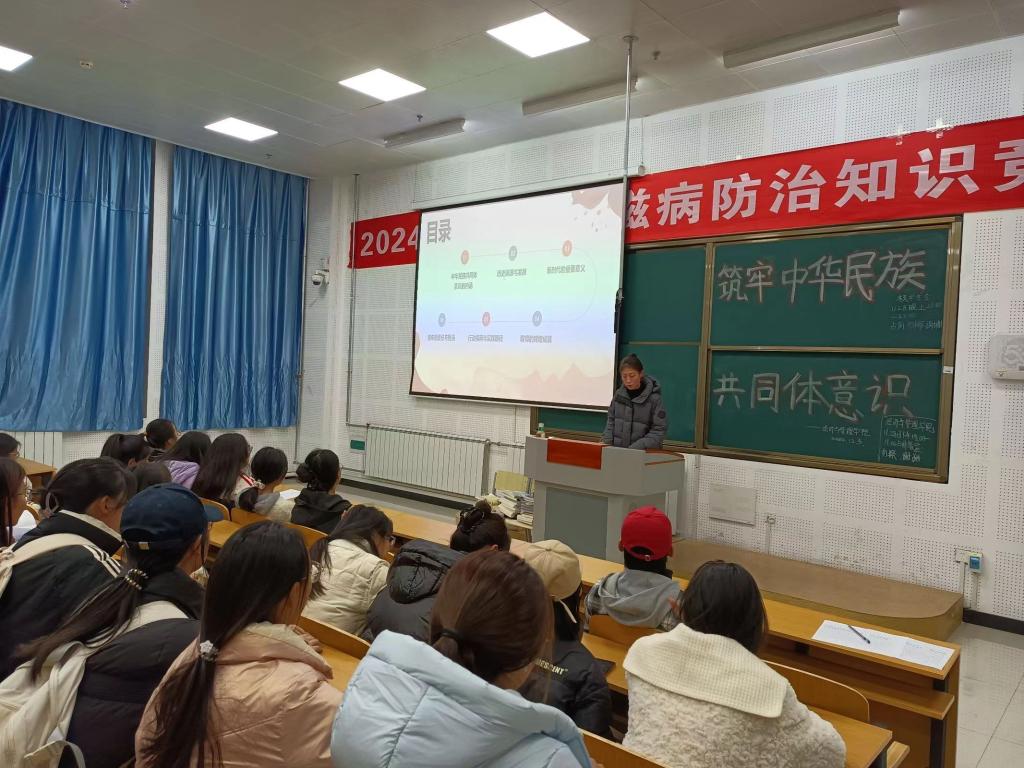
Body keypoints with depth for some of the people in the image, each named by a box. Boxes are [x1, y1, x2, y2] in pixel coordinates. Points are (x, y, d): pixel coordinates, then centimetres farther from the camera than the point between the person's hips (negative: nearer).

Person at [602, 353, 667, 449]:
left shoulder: (654, 398, -8)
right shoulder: (619, 394, 4)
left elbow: (658, 431, -9)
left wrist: (636, 449, -19)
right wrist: (605, 442, -2)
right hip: (617, 451, 4)